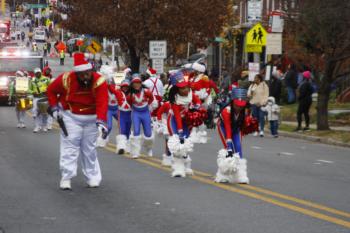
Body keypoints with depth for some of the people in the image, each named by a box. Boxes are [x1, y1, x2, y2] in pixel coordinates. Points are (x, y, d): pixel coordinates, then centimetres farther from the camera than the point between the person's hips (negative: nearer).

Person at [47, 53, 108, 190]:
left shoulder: (99, 82, -24)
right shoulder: (66, 79, -20)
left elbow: (102, 103, -33)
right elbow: (51, 90, -1)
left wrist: (101, 121, -45)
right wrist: (54, 107, -7)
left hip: (91, 118, 1)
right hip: (70, 116, 0)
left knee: (89, 148, 11)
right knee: (69, 146, -6)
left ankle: (93, 177, 22)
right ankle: (66, 177, -4)